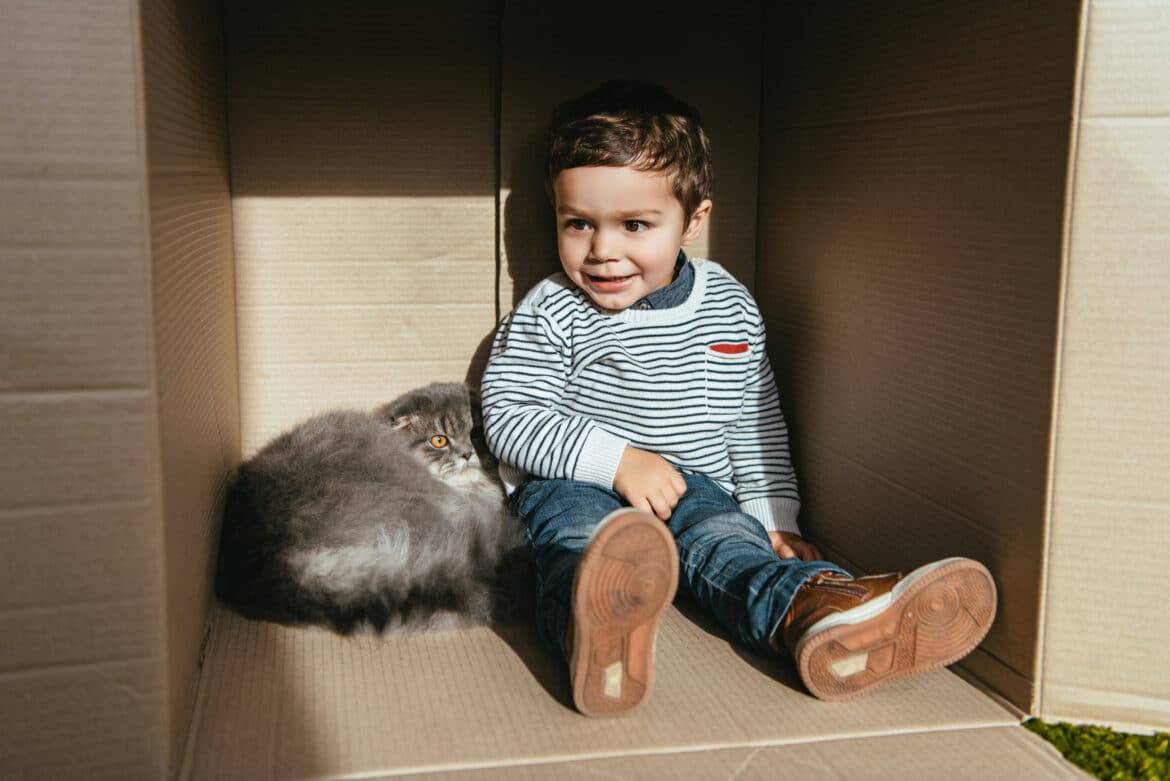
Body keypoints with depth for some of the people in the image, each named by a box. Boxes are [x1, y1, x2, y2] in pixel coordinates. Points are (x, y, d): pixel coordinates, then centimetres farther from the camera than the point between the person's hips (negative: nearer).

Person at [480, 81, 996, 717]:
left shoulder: (730, 309, 7)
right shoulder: (551, 314, -5)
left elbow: (756, 422, 16)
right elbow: (508, 415, -9)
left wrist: (772, 515, 10)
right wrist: (617, 459, -19)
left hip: (692, 484, 3)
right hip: (573, 482, -2)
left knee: (725, 539, -28)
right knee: (578, 535, -35)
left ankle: (809, 611, -60)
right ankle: (595, 629, -69)